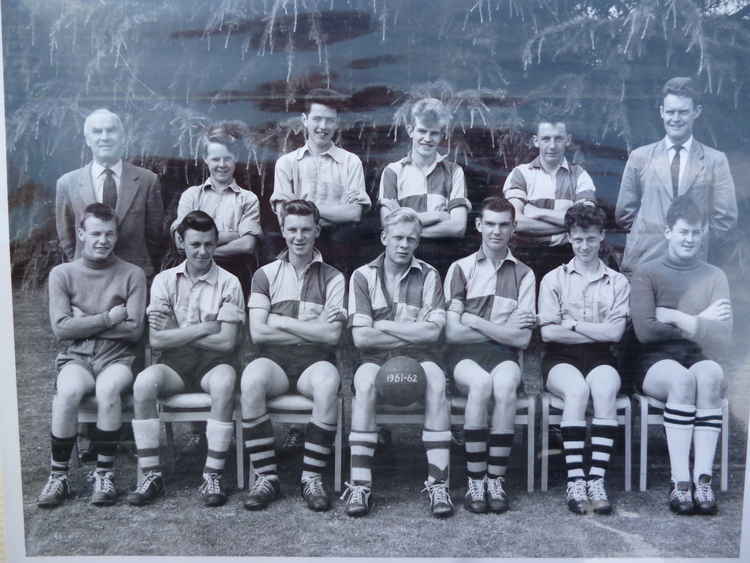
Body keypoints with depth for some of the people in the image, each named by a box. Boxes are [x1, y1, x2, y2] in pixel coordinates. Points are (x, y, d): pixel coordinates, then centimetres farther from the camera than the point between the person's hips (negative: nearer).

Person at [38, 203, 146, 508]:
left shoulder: (132, 274, 3)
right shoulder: (62, 274, 6)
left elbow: (133, 330, -5)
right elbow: (61, 328, -4)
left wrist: (85, 321, -5)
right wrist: (109, 318, -8)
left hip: (117, 357, -1)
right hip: (76, 357, 1)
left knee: (108, 389, -34)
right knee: (68, 391, -31)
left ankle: (104, 474, -20)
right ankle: (58, 476, -15)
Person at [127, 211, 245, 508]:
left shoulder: (228, 283, 1)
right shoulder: (165, 280, 7)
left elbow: (226, 341, -8)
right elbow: (156, 340, -3)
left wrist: (175, 332, -5)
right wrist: (204, 328, -8)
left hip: (212, 362, -2)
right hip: (174, 363, 2)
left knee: (224, 381, -35)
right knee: (144, 381, -29)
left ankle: (212, 475, -25)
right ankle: (151, 475, -17)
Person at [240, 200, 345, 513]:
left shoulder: (332, 278, 8)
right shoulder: (265, 275, 11)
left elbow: (332, 335, -4)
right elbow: (258, 332, -2)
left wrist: (281, 322, -4)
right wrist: (313, 329, -4)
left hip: (315, 361, -1)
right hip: (274, 360, 1)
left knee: (328, 381, -35)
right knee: (251, 378, -33)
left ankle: (312, 477, -22)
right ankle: (266, 477, -21)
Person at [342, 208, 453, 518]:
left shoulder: (429, 276, 7)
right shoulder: (363, 276, 5)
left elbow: (432, 332, -6)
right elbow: (361, 337, -7)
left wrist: (382, 325, -7)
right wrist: (414, 333, -5)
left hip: (418, 359, 1)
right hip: (376, 359, 0)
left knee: (436, 379, -32)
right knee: (365, 380, -33)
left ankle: (438, 483, -29)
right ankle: (359, 485, -31)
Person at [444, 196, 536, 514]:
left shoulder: (523, 274, 10)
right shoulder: (461, 269, 8)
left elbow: (522, 338, 0)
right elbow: (452, 333, -1)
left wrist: (474, 321, -3)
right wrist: (502, 328, -1)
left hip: (504, 356, 1)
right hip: (466, 356, -1)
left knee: (505, 385, -33)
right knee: (480, 383, -34)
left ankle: (495, 480, -23)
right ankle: (475, 481, -24)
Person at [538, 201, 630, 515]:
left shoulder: (618, 282, 14)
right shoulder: (554, 279, 11)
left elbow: (615, 332, 0)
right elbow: (548, 333, -1)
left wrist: (572, 324, -3)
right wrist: (597, 332, -3)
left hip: (600, 359, 1)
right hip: (561, 359, -1)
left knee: (604, 391, -33)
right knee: (577, 390, -33)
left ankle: (597, 479, -34)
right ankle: (575, 481, -32)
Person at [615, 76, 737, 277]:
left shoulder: (715, 161, 4)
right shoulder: (639, 157, 6)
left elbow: (725, 217, 3)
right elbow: (624, 213, 8)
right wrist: (645, 238, 3)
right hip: (642, 263, 0)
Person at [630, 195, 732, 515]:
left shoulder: (715, 277, 13)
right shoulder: (647, 273, 7)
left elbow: (722, 337, -2)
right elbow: (644, 331, -8)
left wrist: (674, 317, -7)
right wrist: (699, 323, -2)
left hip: (700, 359, 2)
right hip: (657, 361, -2)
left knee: (710, 374, -33)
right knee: (681, 378, -35)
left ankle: (703, 479, -35)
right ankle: (680, 482, -34)